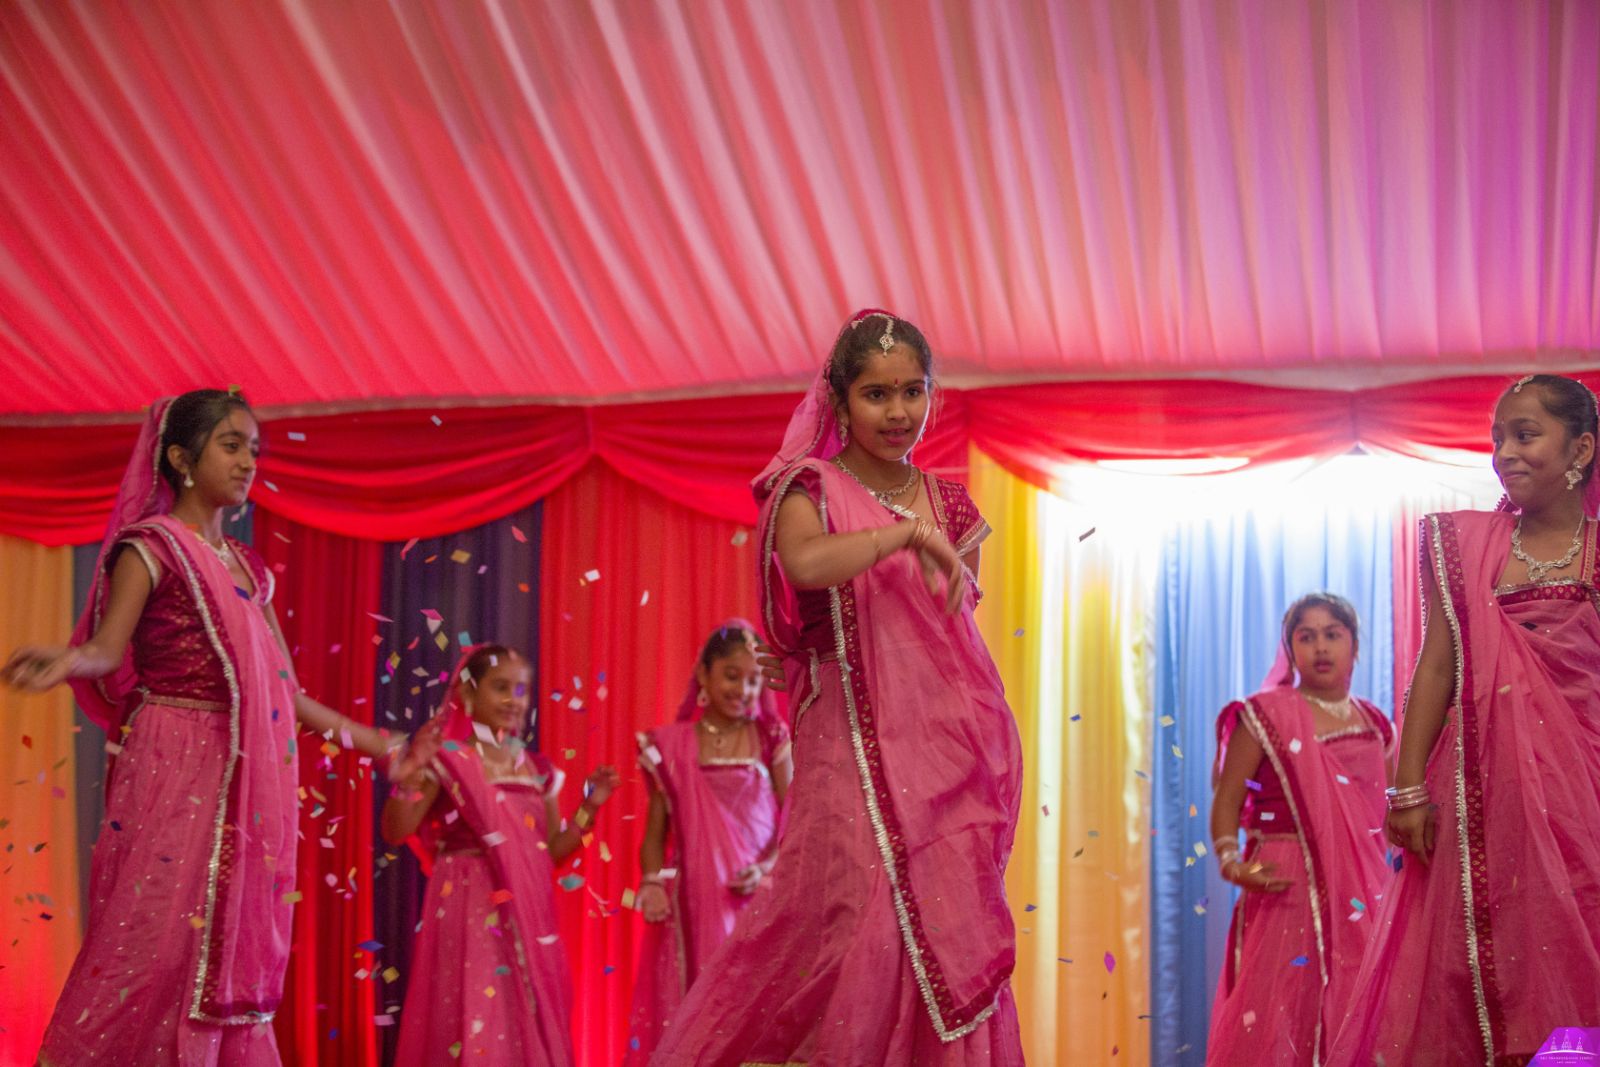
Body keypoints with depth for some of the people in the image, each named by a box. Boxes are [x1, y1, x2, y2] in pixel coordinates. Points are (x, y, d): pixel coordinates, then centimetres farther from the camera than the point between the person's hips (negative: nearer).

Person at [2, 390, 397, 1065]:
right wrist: (69, 661, -39)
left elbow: (283, 691, 20)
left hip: (247, 780, 7)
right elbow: (110, 647, -17)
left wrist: (367, 739, 22)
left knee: (235, 949, 4)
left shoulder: (248, 568, 18)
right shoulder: (149, 547, -1)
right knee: (156, 941, -11)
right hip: (175, 770, -7)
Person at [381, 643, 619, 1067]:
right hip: (470, 912, -5)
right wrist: (413, 773, -23)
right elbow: (395, 831, -9)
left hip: (528, 917, 5)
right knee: (473, 1019, -9)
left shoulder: (538, 769, 12)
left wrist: (589, 807, 6)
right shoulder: (449, 759, -4)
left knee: (529, 1025, 5)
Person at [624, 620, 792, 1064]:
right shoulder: (671, 745, 6)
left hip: (756, 903, -1)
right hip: (693, 906, 1)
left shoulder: (771, 741, 5)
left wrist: (767, 869, -13)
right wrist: (652, 883, -8)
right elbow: (655, 831, 8)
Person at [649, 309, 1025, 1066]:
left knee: (948, 943, 2)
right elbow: (806, 563, -25)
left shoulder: (949, 507, 13)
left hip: (947, 752, 4)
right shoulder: (810, 491, -1)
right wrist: (906, 533, -21)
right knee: (858, 930, -9)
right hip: (857, 751, -4)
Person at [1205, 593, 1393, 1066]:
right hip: (1288, 891, -5)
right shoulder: (1265, 716, 1)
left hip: (1361, 899, 5)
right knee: (1275, 1020, -11)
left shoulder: (1374, 726, 14)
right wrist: (1231, 862, -17)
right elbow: (1227, 800, -3)